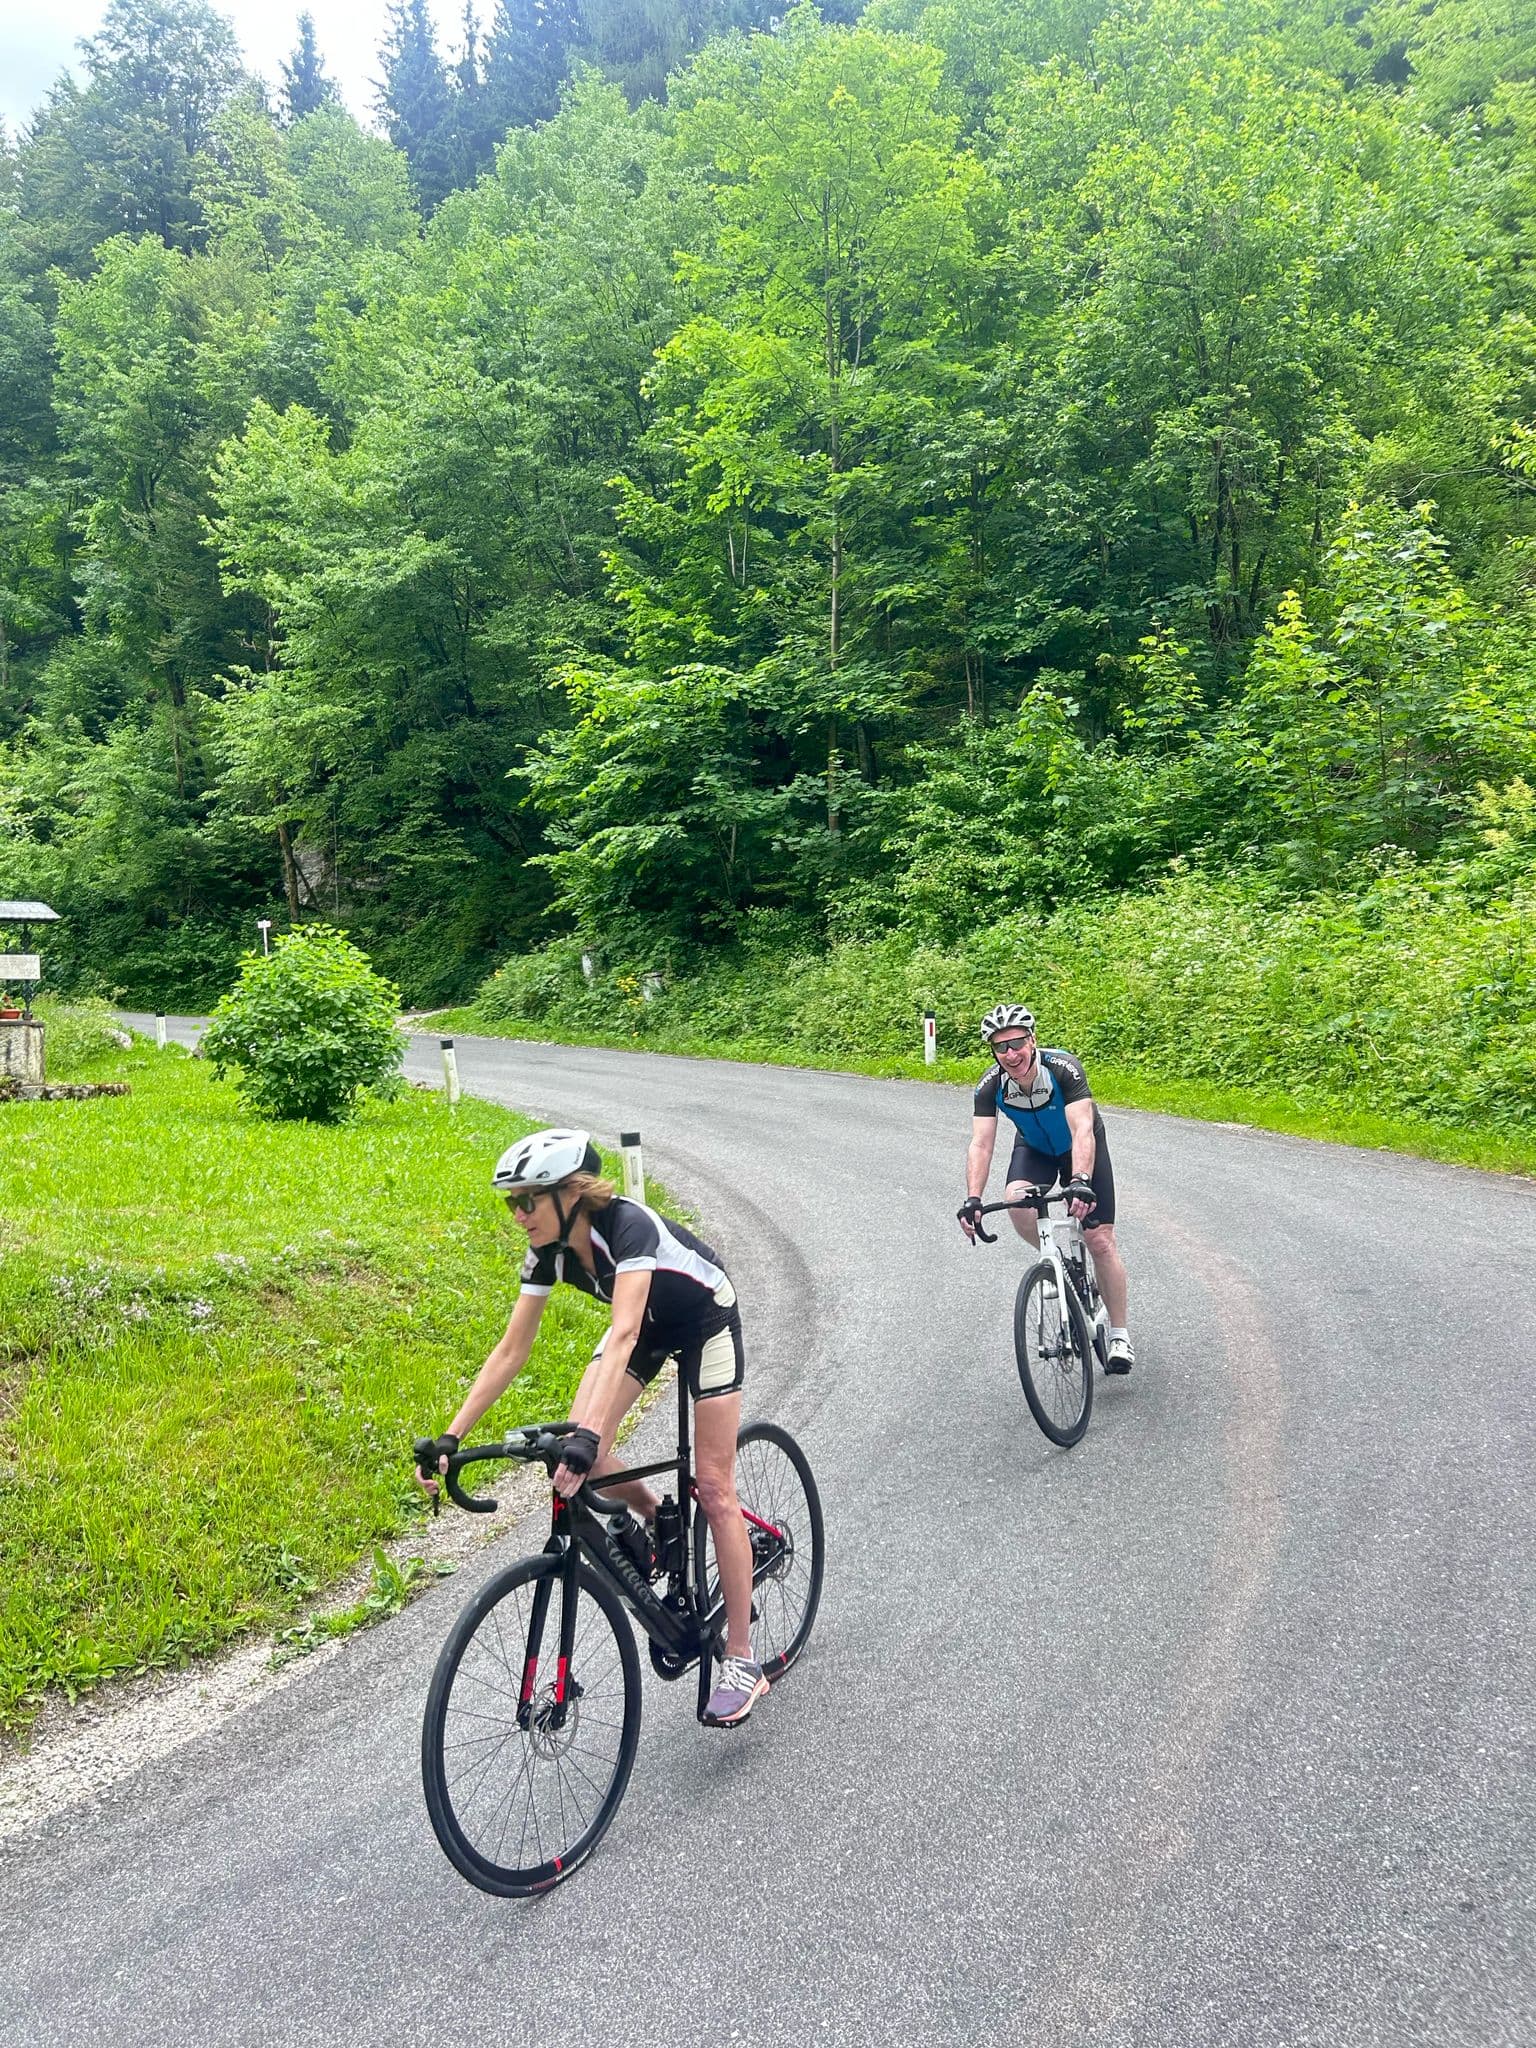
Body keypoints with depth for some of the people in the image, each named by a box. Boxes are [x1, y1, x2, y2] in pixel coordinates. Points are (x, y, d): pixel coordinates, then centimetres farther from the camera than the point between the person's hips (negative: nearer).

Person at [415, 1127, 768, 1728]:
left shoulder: (628, 1225, -37)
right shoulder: (549, 1250, -18)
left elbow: (622, 1336, -50)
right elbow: (510, 1352, -14)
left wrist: (589, 1435, -61)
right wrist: (449, 1439, -20)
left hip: (704, 1321, -6)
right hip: (647, 1323, 6)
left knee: (713, 1486, -7)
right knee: (576, 1448, -15)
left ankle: (742, 1661, 2)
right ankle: (656, 1519, 16)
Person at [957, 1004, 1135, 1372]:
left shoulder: (1064, 1069, -35)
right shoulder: (991, 1087, -26)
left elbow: (1083, 1131, -44)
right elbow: (981, 1145, -32)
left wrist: (1080, 1182, -60)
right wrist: (972, 1199, -47)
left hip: (1081, 1147, -2)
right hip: (1034, 1148, 2)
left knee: (1100, 1241, -9)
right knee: (1017, 1202, -30)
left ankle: (1119, 1335, 6)